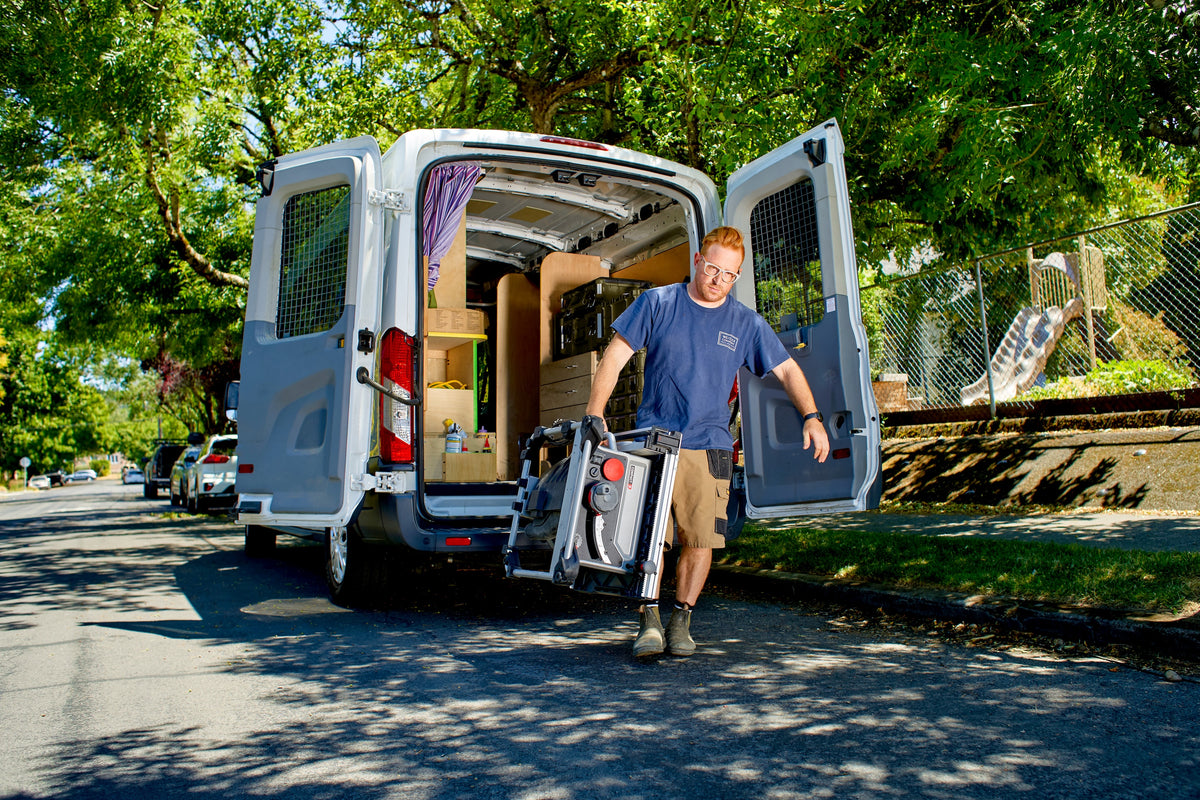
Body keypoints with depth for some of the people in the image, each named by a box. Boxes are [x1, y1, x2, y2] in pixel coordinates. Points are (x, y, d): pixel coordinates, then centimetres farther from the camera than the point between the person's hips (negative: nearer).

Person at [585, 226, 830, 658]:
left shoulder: (746, 323, 8)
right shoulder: (657, 303, 4)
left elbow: (787, 369, 14)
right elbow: (615, 356, 2)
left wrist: (812, 417, 1)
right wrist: (594, 415, -5)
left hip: (709, 446, 2)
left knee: (701, 538, 1)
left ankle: (681, 619, 18)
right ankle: (649, 620, 6)